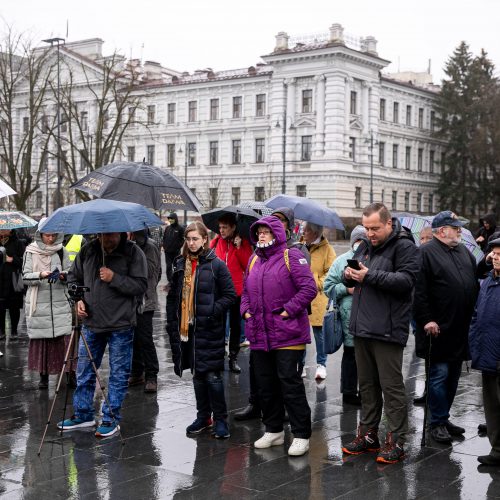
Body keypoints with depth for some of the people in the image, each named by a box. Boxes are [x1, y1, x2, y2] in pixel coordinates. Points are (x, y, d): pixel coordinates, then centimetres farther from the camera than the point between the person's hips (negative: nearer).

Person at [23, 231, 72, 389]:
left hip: (60, 302, 1)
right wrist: (40, 275, -19)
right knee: (40, 339, 4)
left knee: (61, 338, -4)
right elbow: (25, 276, -2)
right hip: (38, 303, 0)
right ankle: (43, 375, 14)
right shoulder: (31, 251, 2)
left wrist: (64, 275, -13)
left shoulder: (61, 251, 6)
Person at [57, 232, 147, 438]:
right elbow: (74, 277, 16)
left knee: (118, 374, 4)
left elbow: (141, 285, -15)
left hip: (120, 326, -4)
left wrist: (114, 278, -23)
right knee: (84, 371, 14)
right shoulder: (87, 251, 3)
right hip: (91, 323, 4)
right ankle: (83, 414, 29)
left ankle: (111, 419, 16)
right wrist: (78, 299, 0)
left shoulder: (133, 252, -9)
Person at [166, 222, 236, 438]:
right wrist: (172, 323, 8)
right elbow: (173, 296, 14)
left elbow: (230, 294, -6)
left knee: (212, 375, -3)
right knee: (197, 374, 14)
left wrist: (213, 311, -15)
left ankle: (220, 419, 9)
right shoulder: (181, 264, 10)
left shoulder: (216, 265, -7)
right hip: (186, 327, 6)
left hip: (209, 329, -5)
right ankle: (203, 417, 25)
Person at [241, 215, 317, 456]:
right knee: (265, 384, 13)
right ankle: (273, 431, 27)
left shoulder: (291, 257, -6)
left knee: (290, 382, -6)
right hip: (259, 335, 7)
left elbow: (309, 288, -13)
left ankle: (301, 435, 4)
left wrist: (289, 310, -16)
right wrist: (246, 310, 8)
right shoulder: (254, 260, 15)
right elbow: (246, 291, 25)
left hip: (287, 335, -7)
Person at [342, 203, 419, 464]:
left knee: (391, 386, -2)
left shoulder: (404, 246, -9)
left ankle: (396, 442, 5)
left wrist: (370, 276, -21)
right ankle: (368, 435, 26)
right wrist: (349, 275, -2)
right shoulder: (365, 247, 15)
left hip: (387, 330, -8)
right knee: (367, 384, 16)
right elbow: (351, 280, 22)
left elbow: (406, 280, -20)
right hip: (362, 328, 8)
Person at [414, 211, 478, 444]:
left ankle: (443, 418, 25)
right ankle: (437, 423, 7)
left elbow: (475, 283, 21)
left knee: (453, 376, 13)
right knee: (439, 375, -2)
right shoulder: (427, 253, -8)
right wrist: (427, 320, -17)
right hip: (439, 328, -7)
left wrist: (475, 316, 13)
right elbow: (419, 291, -13)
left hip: (461, 329, 7)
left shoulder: (465, 253, 15)